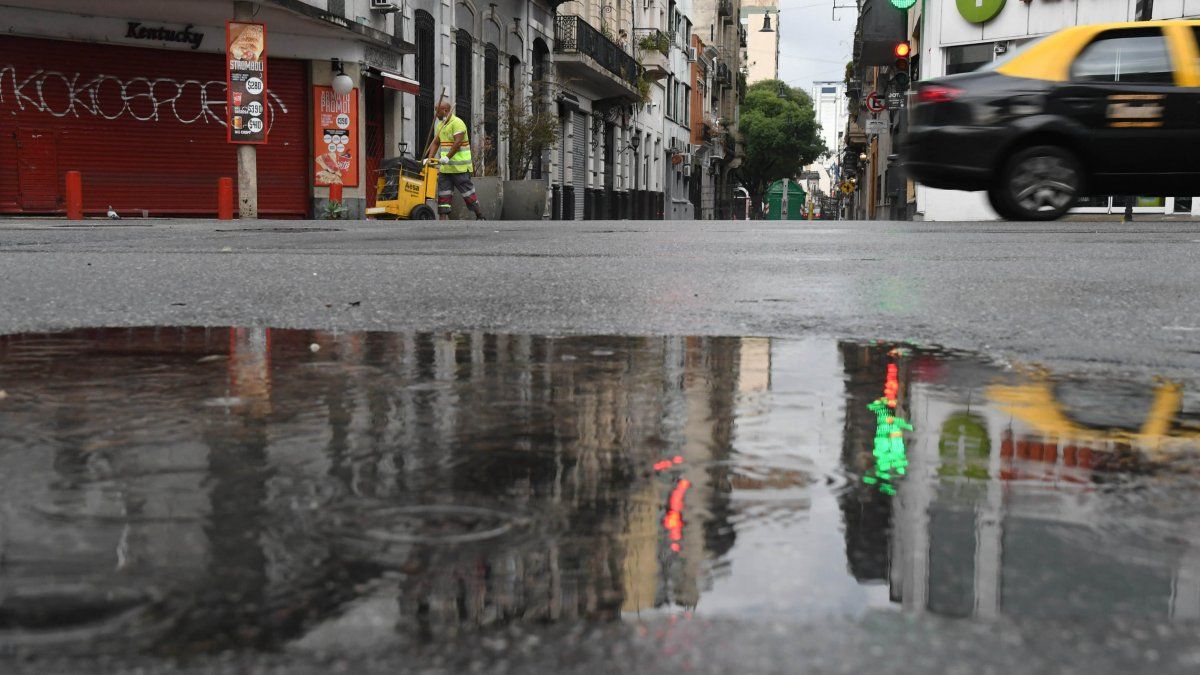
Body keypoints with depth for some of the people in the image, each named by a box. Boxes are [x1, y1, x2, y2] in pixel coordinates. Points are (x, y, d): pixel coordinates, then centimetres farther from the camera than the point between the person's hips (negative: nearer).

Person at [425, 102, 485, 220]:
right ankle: (443, 218, 2)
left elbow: (458, 142, -22)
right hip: (445, 167, 8)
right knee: (443, 192, 2)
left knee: (467, 191, -1)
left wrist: (447, 157, -30)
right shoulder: (441, 125, 16)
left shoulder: (457, 123, -12)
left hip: (459, 166, -8)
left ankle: (480, 216, 9)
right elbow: (435, 143, 13)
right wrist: (430, 158, 0)